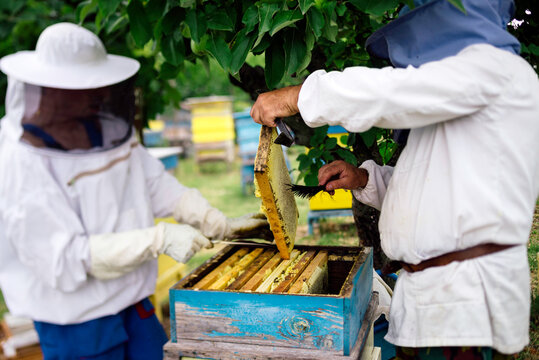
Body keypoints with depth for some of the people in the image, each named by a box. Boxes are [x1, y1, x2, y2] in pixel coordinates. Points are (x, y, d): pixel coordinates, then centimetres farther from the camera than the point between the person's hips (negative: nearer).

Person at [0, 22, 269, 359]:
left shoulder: (109, 129, -1)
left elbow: (157, 184, 5)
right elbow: (64, 261, -25)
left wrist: (223, 225, -2)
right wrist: (159, 239, -27)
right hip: (78, 327, -6)